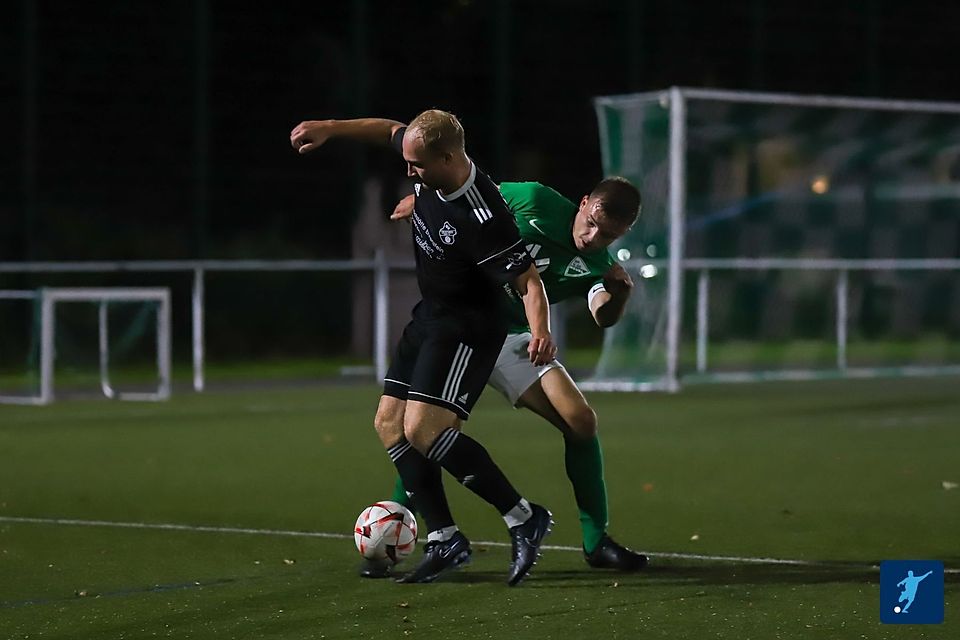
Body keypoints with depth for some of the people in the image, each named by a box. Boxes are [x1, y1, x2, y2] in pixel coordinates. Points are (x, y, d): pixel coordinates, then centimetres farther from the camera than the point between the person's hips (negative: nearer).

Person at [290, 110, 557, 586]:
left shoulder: (481, 218, -31)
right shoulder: (430, 174, -8)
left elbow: (528, 281, -28)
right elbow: (390, 130, 14)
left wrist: (540, 333, -45)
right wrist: (330, 128, 10)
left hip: (467, 328, -9)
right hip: (429, 316, 10)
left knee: (422, 429, -21)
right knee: (388, 422, 7)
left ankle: (523, 519, -13)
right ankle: (444, 540, 10)